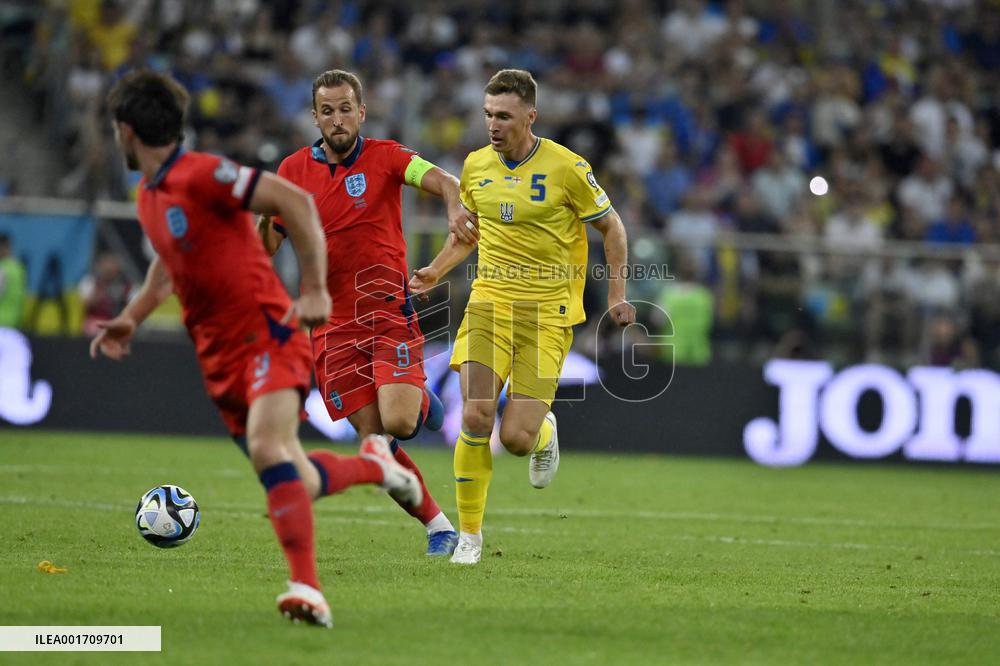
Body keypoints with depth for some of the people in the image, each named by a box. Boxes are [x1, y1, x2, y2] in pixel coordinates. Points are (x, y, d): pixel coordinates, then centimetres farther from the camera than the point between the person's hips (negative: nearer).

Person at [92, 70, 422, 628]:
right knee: (296, 482, 6)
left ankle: (307, 586, -33)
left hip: (265, 335, -8)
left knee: (267, 447, -29)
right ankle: (373, 464, 35)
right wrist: (132, 318, 24)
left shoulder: (201, 174, -14)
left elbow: (296, 202, -20)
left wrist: (315, 291, -22)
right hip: (219, 354, 8)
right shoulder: (149, 195, 14)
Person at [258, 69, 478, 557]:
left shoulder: (384, 156, -1)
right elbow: (265, 247, 8)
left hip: (389, 311, -2)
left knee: (396, 423, -20)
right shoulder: (295, 169, 6)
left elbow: (443, 181, -17)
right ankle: (438, 525, 11)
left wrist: (456, 209, -40)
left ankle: (421, 402, 16)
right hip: (334, 324, 2)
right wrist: (266, 215, -15)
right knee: (372, 438, -3)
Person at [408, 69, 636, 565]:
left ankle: (544, 432, 30)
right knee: (476, 417, -15)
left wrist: (617, 293, -1)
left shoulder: (566, 167, -8)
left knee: (516, 439, -10)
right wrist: (433, 273, 6)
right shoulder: (476, 165, 5)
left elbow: (611, 226, 4)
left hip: (548, 314, -3)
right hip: (489, 303, 3)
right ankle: (469, 534, 1)